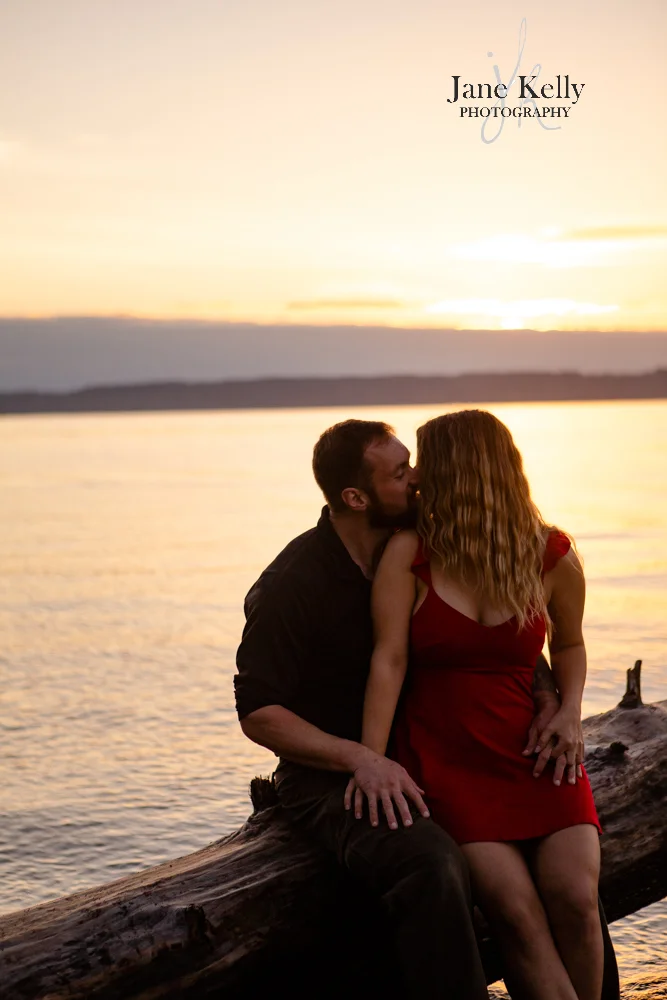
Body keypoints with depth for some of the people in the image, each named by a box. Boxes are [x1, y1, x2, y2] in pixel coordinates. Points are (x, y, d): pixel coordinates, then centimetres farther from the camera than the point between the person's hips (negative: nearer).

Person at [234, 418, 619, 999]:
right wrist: (361, 760, -26)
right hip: (330, 778, -6)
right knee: (433, 862, -36)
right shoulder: (293, 584, -13)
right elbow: (258, 713, -14)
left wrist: (546, 690, -6)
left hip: (416, 764, 6)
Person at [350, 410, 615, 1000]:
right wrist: (371, 761, -18)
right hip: (442, 757, -1)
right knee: (516, 909, -22)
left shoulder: (552, 557, 2)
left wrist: (571, 713, 1)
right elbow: (390, 659, -9)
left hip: (530, 750, 2)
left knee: (574, 895, -20)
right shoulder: (409, 553, -3)